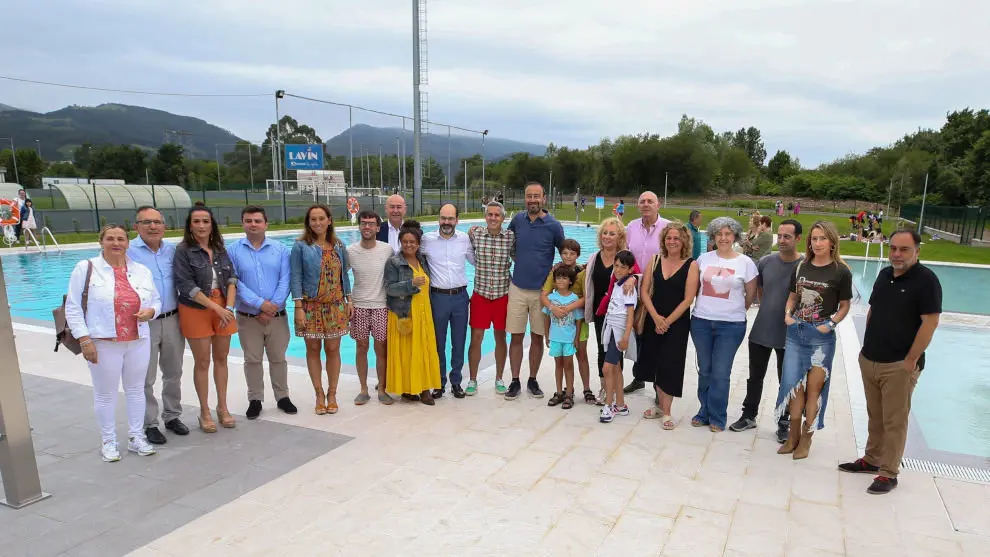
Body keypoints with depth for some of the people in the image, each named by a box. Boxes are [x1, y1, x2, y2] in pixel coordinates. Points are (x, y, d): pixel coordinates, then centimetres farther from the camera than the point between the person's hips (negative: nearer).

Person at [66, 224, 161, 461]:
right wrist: (84, 339, -12)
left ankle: (136, 437, 25)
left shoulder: (142, 270, 8)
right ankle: (108, 441, 22)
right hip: (103, 343, -3)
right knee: (105, 393, 7)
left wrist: (150, 312, -9)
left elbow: (156, 301, 15)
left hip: (139, 342, 4)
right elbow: (73, 308, -5)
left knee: (136, 389, 12)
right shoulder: (86, 268, -3)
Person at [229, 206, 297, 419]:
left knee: (278, 358, 11)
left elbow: (285, 281, -5)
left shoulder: (280, 249, 1)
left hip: (277, 316, 1)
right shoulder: (234, 251, -3)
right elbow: (234, 282, -10)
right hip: (248, 318, -1)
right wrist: (260, 304, -17)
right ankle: (255, 400, 23)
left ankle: (282, 397, 25)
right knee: (252, 360, 9)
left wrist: (273, 307, -15)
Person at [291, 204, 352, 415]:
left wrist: (349, 301, 7)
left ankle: (332, 394, 15)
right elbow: (296, 278, -6)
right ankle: (319, 394, 17)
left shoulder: (338, 246, 8)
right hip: (311, 305, -2)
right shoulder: (301, 246, -2)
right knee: (313, 349, 5)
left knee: (333, 349, 4)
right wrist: (299, 308, -12)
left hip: (335, 306, 2)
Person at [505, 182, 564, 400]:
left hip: (542, 290, -1)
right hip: (518, 288, 2)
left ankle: (532, 380, 23)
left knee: (537, 337, 9)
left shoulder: (553, 226, -6)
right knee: (516, 337, 3)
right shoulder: (517, 220, 2)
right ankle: (515, 382, 15)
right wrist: (519, 260, 10)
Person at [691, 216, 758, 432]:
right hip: (701, 321, 3)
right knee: (704, 370, 11)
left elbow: (751, 294, 7)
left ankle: (717, 418, 16)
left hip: (731, 325, -2)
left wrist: (735, 310, 11)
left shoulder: (745, 263, -1)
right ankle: (705, 412, 25)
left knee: (720, 373, 1)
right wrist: (707, 305, 7)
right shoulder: (704, 259, 4)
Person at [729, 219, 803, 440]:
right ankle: (749, 415, 32)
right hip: (760, 331, 3)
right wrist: (768, 309, 8)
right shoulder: (766, 262, -2)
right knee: (755, 376, 16)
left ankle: (784, 423, 28)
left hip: (789, 335, -3)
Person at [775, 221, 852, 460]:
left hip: (821, 337, -4)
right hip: (795, 332, 4)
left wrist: (830, 324, -13)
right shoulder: (801, 267, 6)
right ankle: (793, 435, 22)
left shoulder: (841, 271, -6)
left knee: (813, 388, 5)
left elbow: (844, 306, 0)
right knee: (793, 384, 7)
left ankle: (806, 438, 18)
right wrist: (788, 314, -2)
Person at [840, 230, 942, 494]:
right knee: (875, 416, 17)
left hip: (899, 365, -7)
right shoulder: (885, 275, 10)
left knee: (894, 421, 2)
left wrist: (912, 360, -16)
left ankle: (888, 473, 12)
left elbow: (930, 322, -16)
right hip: (869, 360, 7)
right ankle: (872, 459, 31)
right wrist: (867, 345, 12)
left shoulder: (926, 280, -11)